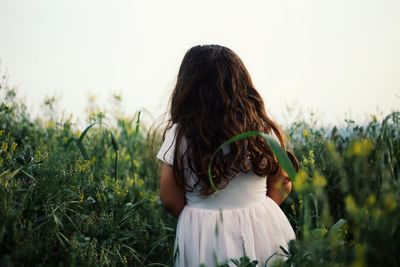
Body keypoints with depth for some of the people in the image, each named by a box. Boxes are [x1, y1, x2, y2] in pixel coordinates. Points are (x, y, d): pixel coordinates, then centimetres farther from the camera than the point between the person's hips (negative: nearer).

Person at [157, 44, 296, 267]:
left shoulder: (179, 134, -13)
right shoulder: (263, 130, -6)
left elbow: (170, 199, -6)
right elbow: (282, 186, 5)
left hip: (202, 236, -2)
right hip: (263, 229, 2)